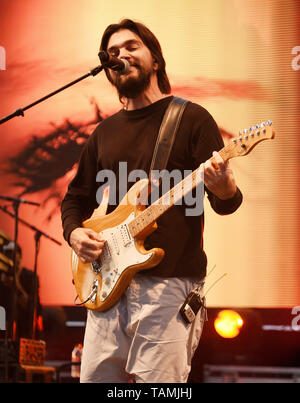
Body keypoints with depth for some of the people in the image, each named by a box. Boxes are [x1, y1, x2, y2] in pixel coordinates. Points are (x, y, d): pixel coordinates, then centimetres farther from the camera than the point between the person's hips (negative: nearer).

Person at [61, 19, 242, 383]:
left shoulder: (191, 118, 2)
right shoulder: (104, 133, 18)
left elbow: (225, 203, -3)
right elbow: (77, 196, 25)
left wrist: (224, 189, -27)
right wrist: (74, 232, 3)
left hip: (169, 285, -5)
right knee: (94, 378, 6)